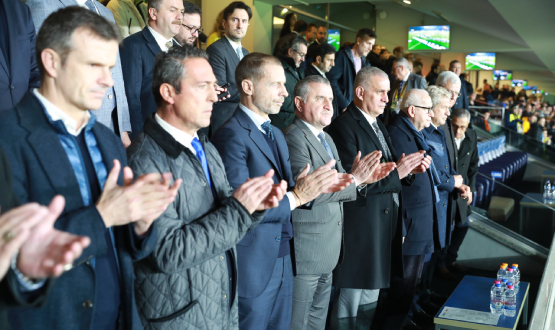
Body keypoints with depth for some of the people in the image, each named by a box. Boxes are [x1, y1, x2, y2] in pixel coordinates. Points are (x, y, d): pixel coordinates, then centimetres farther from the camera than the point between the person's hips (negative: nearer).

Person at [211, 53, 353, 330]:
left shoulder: (276, 134, 14)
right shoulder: (232, 135, -18)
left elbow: (281, 190, 10)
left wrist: (314, 187, -8)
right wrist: (296, 197, -26)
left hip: (283, 259, 8)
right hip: (253, 265, -8)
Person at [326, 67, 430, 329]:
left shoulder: (378, 125, 15)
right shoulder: (344, 126, -15)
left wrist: (409, 169, -3)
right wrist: (396, 173, -21)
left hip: (383, 227, 9)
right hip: (359, 231, -9)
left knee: (370, 297, 19)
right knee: (349, 304, 3)